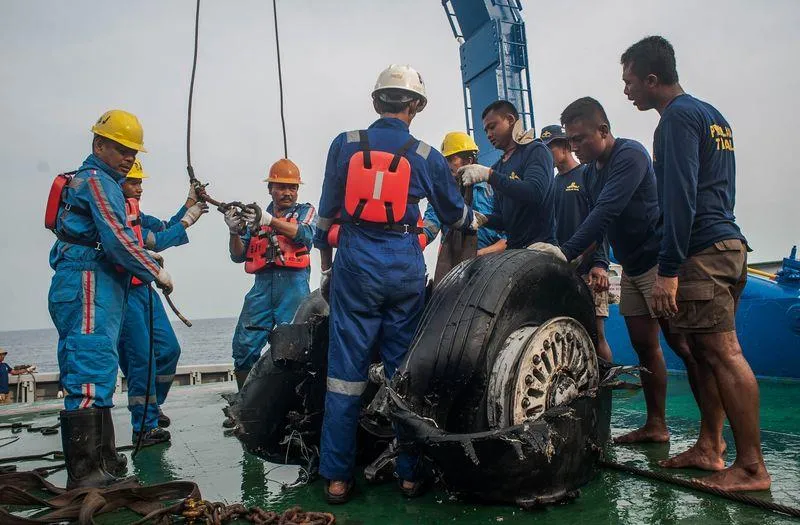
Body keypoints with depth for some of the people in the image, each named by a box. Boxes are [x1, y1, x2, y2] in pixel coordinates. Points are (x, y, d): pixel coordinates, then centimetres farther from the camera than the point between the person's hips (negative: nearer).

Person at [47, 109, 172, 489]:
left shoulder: (98, 181, 26)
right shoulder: (97, 181, -6)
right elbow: (117, 239, -17)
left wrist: (141, 257, 16)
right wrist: (155, 272, -9)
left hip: (98, 290, 11)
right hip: (88, 289, -11)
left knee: (96, 377, 11)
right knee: (90, 376, -14)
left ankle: (101, 468, 18)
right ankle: (86, 476, -14)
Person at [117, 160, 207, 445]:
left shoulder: (134, 212, 14)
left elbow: (165, 227, 15)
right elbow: (155, 241, -18)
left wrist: (188, 205, 6)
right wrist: (187, 221, -11)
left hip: (143, 289, 9)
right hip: (123, 292, -9)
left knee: (169, 349, 11)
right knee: (143, 358, -7)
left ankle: (150, 408, 29)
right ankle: (145, 427, 4)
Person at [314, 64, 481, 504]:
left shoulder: (345, 145, 4)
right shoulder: (427, 157, 5)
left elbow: (327, 212, 6)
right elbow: (454, 216, 17)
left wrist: (326, 268, 16)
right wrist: (483, 219, 39)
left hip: (355, 264, 0)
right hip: (405, 268, 1)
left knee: (346, 370, 4)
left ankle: (337, 478, 11)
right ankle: (410, 474, 17)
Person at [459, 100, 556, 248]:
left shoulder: (536, 151, -4)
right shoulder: (497, 167, 15)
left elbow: (535, 193, -22)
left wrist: (488, 174, -23)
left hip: (541, 247, -6)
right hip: (513, 248, 6)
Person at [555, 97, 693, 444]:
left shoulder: (630, 155, -16)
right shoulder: (591, 171, 11)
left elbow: (606, 213, -27)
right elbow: (598, 219, 14)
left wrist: (565, 253, -31)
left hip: (658, 260, -9)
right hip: (631, 266, 9)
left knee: (682, 344, -7)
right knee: (644, 346, 9)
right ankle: (655, 425, 17)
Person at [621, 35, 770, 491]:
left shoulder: (678, 116, -8)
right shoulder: (712, 115, 23)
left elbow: (680, 196, -18)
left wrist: (668, 270, -19)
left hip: (702, 251, -10)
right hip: (730, 243, 10)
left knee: (723, 353, -9)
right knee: (708, 354, 11)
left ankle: (752, 467, -3)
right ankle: (709, 449, 18)